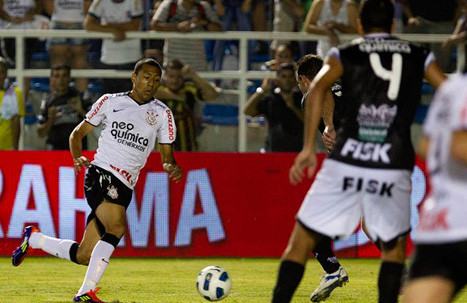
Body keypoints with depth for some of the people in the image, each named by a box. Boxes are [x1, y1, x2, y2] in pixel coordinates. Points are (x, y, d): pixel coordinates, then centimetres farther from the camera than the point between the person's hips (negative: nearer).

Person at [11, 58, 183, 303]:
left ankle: (33, 239, 31)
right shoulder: (110, 102, 7)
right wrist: (78, 158, -7)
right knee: (117, 228, -31)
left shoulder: (162, 113, 13)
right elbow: (78, 133, 13)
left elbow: (167, 156, 13)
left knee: (84, 256, 5)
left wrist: (171, 167, -11)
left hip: (124, 189, 5)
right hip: (101, 174, -4)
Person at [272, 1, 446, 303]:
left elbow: (317, 89, -5)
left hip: (346, 162, -1)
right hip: (394, 168, 1)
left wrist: (309, 147, -6)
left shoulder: (345, 54, 13)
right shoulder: (419, 56, 16)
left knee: (301, 242, 10)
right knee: (394, 245, 22)